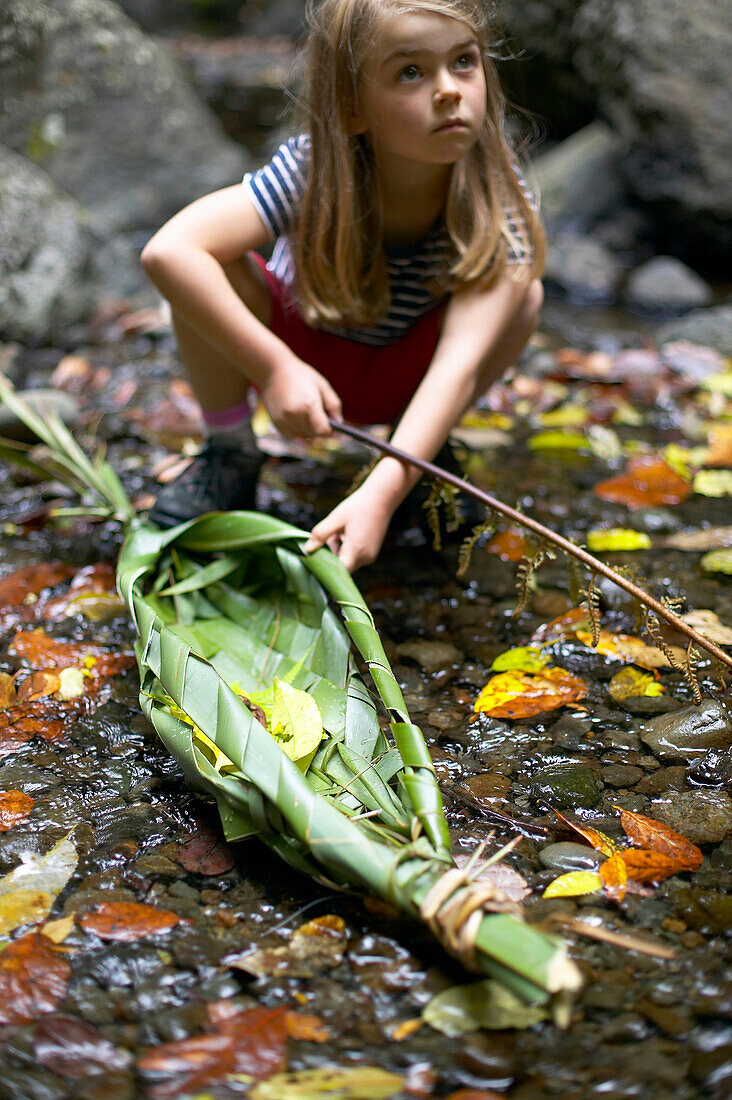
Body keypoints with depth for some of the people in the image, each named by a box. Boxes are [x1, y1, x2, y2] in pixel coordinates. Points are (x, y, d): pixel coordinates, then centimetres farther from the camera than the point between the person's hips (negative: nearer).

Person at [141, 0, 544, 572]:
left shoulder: (500, 202, -28)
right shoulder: (314, 175, -30)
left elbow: (462, 360, -40)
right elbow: (168, 251, -39)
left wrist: (382, 492, -54)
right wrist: (274, 368, -43)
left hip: (405, 379, 1)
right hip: (301, 358, 0)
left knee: (523, 296, -28)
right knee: (207, 265, -29)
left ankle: (425, 451, -2)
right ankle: (229, 454, -7)